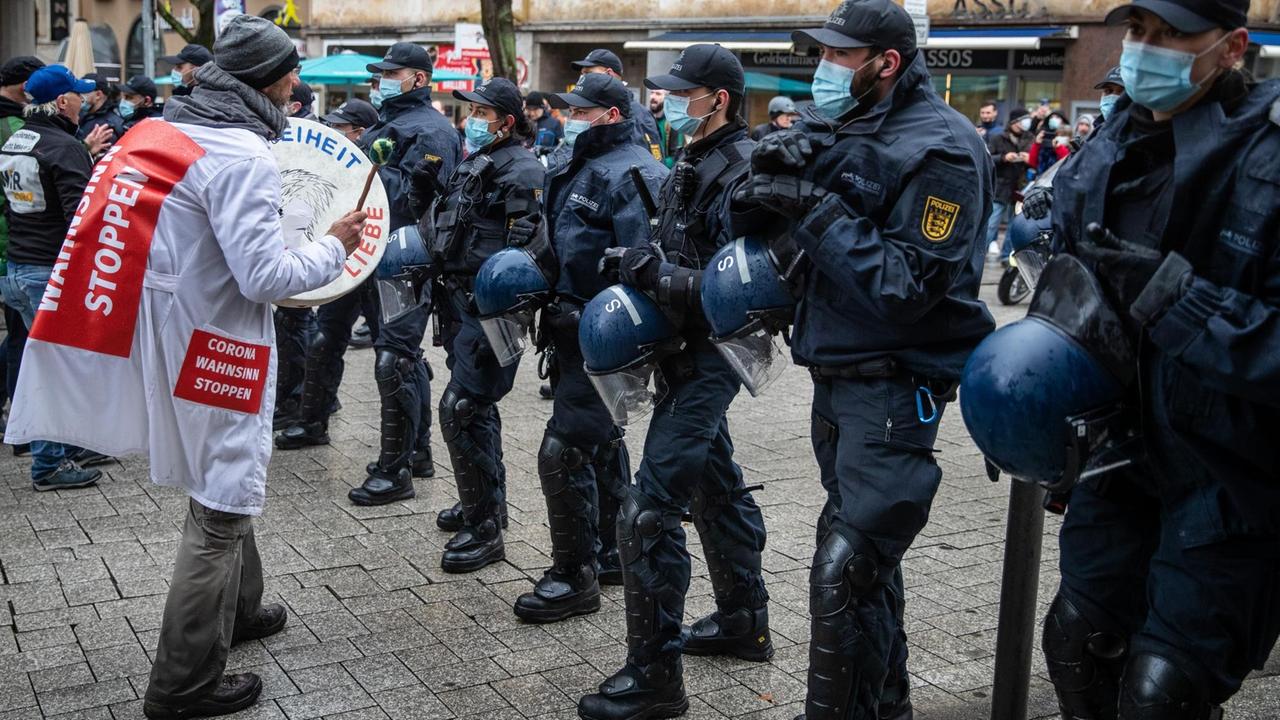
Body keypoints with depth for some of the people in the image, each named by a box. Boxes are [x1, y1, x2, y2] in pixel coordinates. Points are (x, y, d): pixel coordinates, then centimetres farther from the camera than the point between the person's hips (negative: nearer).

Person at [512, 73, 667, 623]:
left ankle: (574, 577, 2)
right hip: (573, 330, 10)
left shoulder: (632, 174, -16)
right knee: (601, 441, 19)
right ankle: (611, 553, 33)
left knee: (563, 452, -10)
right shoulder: (581, 167, 15)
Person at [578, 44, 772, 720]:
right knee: (717, 482, 21)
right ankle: (744, 620, 38)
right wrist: (632, 262, 3)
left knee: (648, 508, -13)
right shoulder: (690, 168, 11)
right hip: (687, 350, 10)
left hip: (710, 354, -10)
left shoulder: (742, 175, -17)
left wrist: (653, 270, -24)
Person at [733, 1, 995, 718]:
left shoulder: (941, 149, -14)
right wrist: (781, 186, -11)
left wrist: (818, 209, -22)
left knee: (843, 572, -10)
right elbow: (795, 254, 8)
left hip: (893, 385, -8)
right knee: (865, 554, 20)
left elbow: (907, 287, -22)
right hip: (837, 376, 9)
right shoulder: (842, 133, 10)